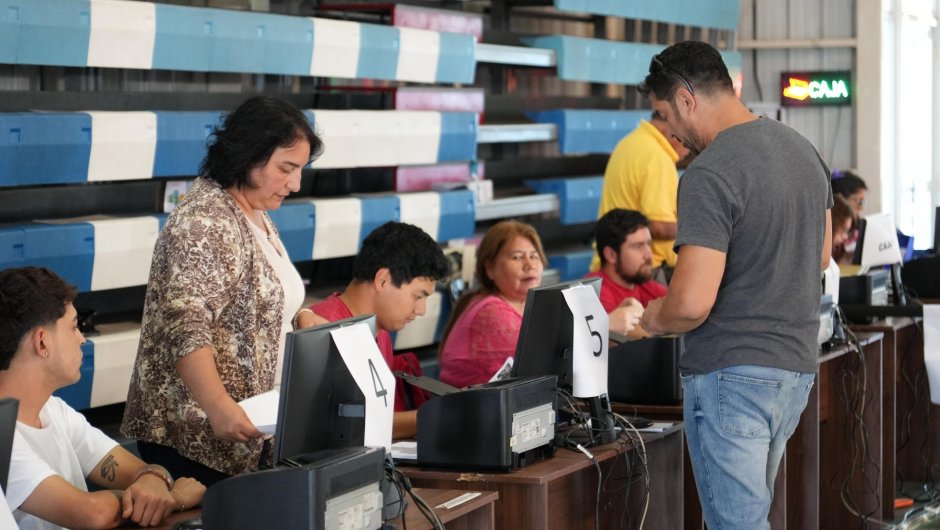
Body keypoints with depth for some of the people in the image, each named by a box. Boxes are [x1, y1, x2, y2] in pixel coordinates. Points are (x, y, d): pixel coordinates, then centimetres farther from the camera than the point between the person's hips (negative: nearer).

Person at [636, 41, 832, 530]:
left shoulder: (709, 174, -19)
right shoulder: (804, 150, 8)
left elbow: (692, 304, -24)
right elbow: (820, 256, 22)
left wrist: (653, 319, -4)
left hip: (732, 378, -9)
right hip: (798, 366, 9)